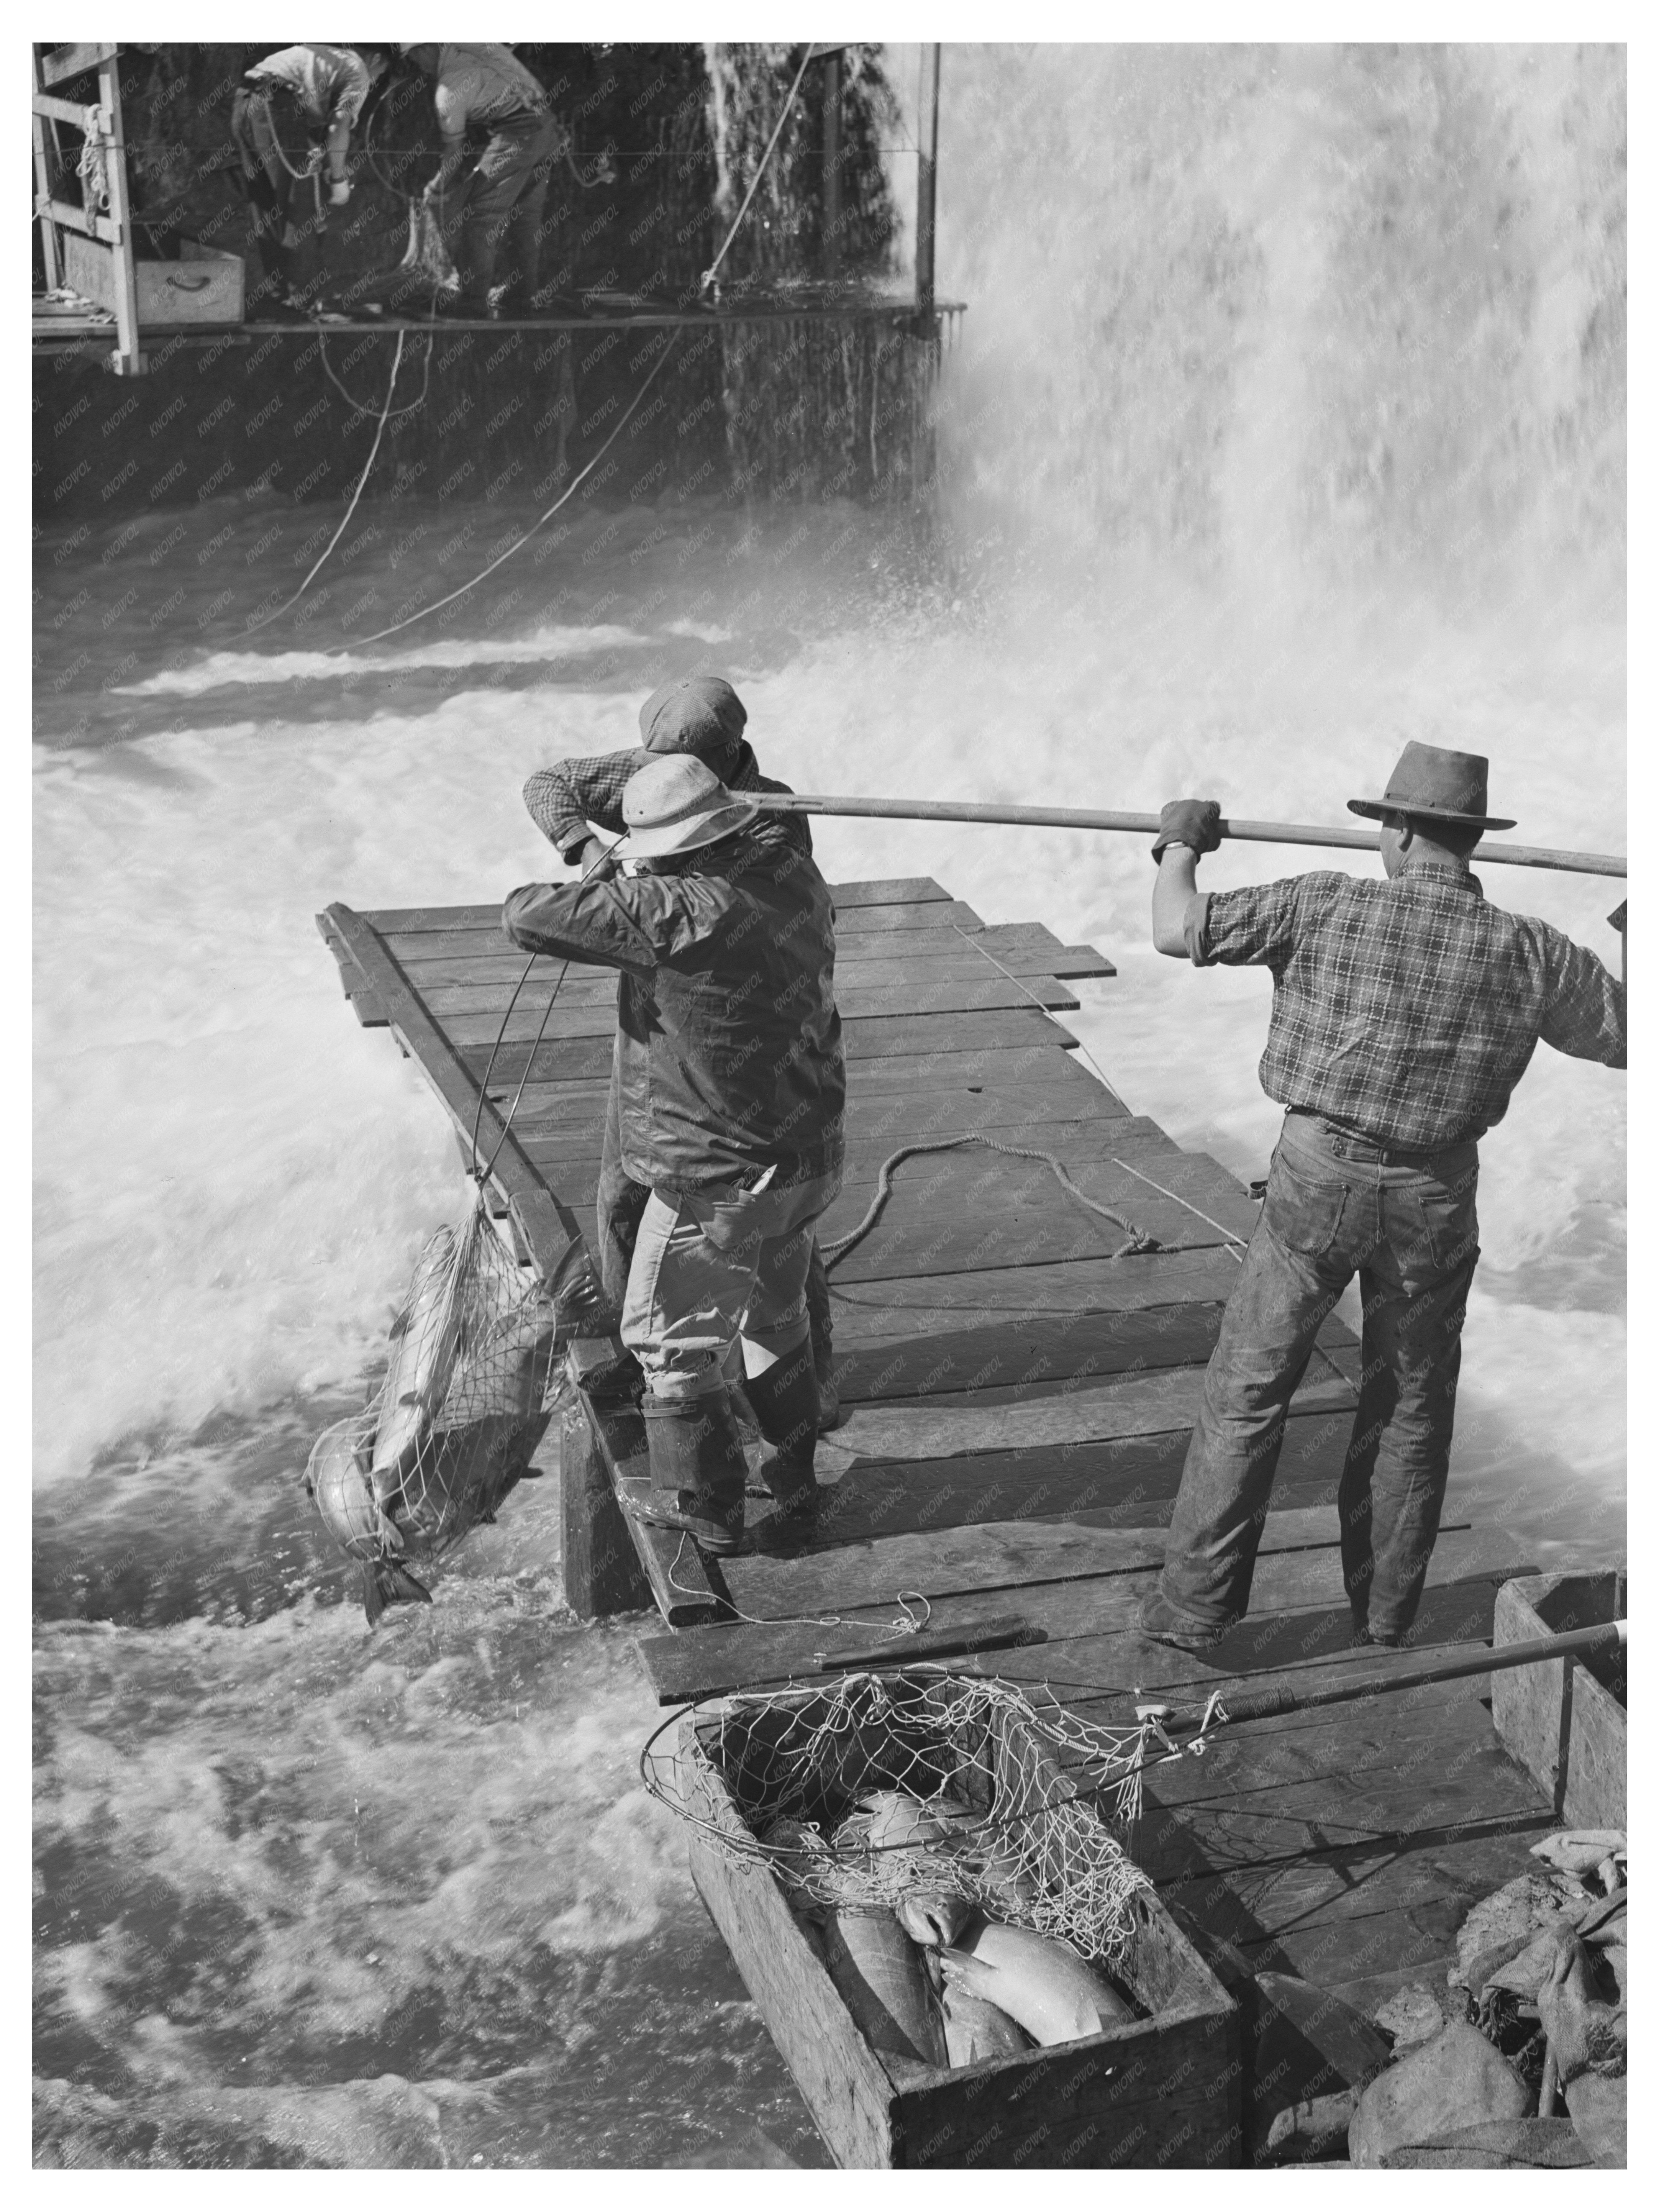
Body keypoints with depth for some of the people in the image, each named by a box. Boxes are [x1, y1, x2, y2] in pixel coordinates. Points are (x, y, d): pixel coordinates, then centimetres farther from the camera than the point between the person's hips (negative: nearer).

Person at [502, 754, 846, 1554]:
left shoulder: (678, 913, -28)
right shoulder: (792, 873, -4)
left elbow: (526, 918, -24)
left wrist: (595, 888, -4)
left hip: (716, 1180, -8)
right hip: (804, 1159, 8)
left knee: (671, 1339, 12)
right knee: (775, 1317, 27)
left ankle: (706, 1505, 23)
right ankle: (794, 1474, 40)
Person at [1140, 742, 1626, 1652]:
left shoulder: (1326, 909, -13)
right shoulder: (1530, 953, -6)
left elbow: (1178, 932, -13)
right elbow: (1625, 1035, 7)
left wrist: (1181, 846, 7)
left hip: (1320, 1176, -2)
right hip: (1436, 1199, 2)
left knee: (1246, 1391, 9)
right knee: (1412, 1408, 18)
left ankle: (1193, 1609, 12)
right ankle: (1383, 1624, 27)